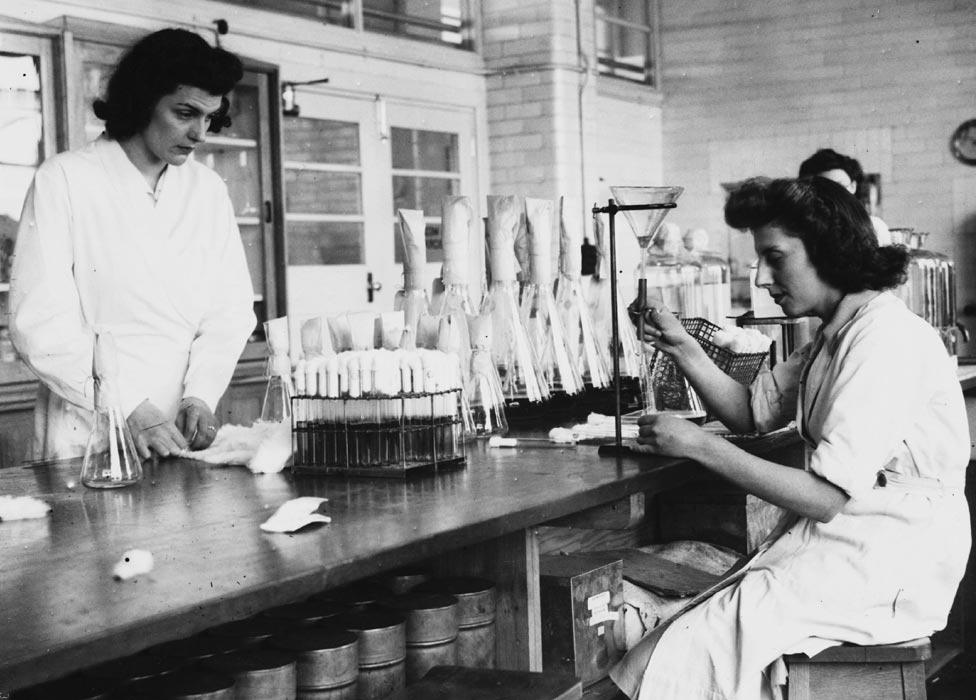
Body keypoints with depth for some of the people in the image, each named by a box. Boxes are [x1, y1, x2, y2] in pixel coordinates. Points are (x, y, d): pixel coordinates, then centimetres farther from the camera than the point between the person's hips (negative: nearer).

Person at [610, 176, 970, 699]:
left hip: (890, 568, -9)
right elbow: (751, 411, 19)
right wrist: (682, 349, 3)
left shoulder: (885, 338, -19)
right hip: (836, 545, 9)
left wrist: (699, 445, -21)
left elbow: (827, 497, -23)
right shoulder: (837, 335, 13)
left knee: (690, 648, -19)